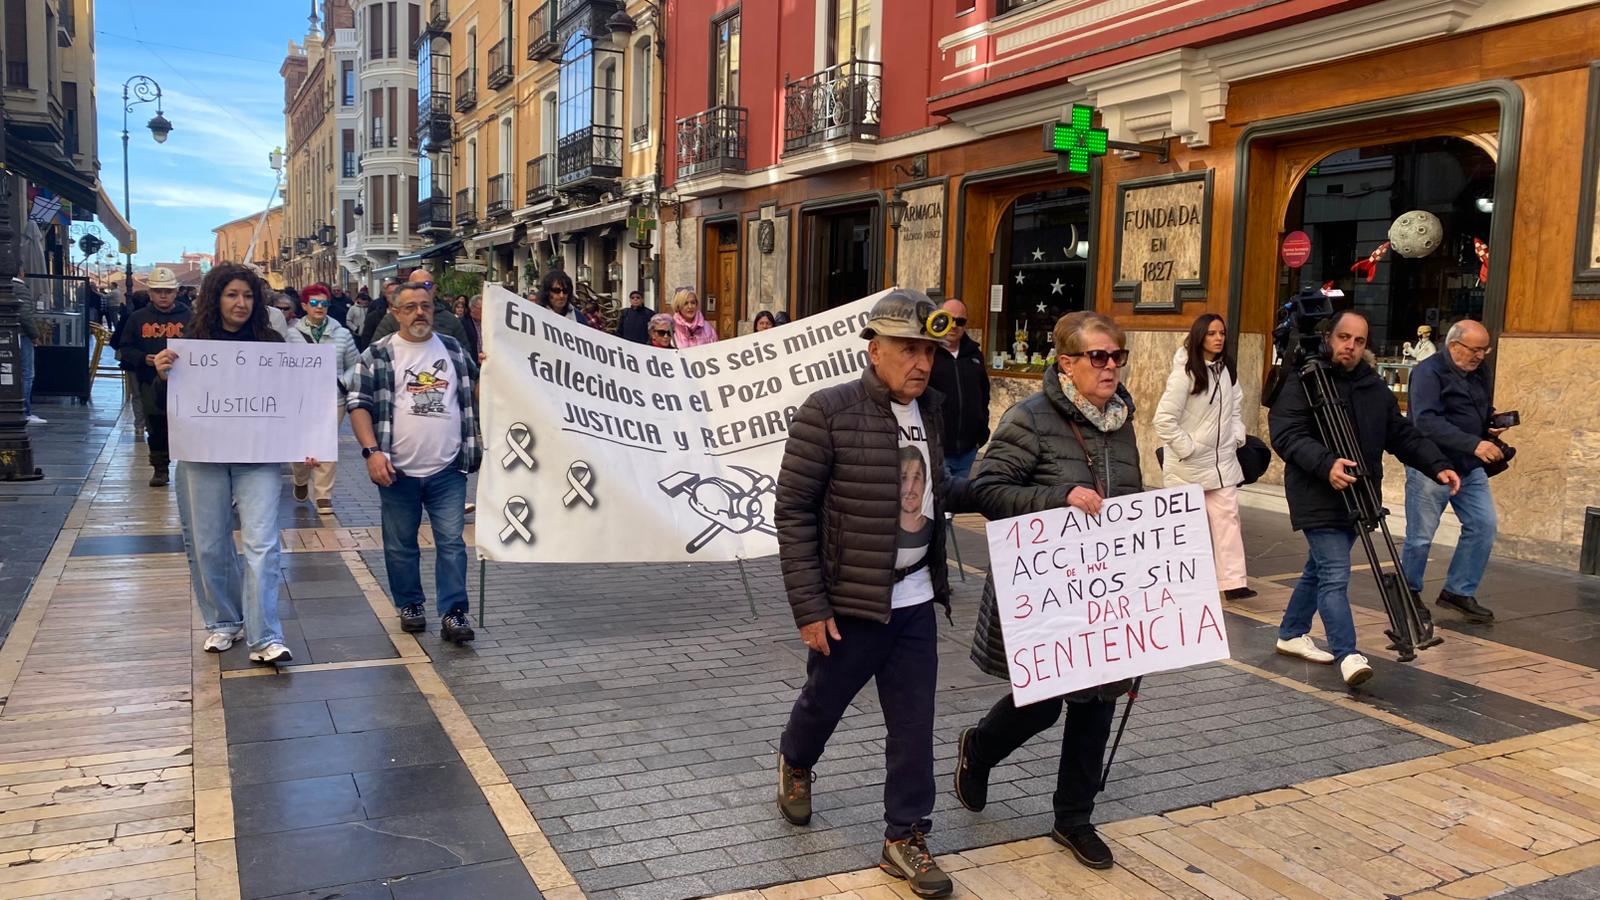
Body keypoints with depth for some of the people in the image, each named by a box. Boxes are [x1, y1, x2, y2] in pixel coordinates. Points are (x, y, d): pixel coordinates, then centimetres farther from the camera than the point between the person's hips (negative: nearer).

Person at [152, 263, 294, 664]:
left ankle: (265, 638, -8)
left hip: (258, 457, -1)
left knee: (261, 544, -9)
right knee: (208, 545, 10)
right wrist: (163, 375, -16)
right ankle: (223, 623, 28)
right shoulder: (191, 343, 2)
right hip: (203, 457, 2)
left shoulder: (271, 343, 1)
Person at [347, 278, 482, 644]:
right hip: (398, 471, -1)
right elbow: (358, 404, -2)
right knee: (401, 544, 11)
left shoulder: (454, 349, 9)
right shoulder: (377, 355, 0)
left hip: (448, 470, 1)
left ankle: (453, 613, 2)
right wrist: (372, 451, -13)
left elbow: (475, 393, 17)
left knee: (451, 541, -2)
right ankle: (410, 605, 27)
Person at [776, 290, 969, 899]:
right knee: (824, 701, 17)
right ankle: (795, 764, 50)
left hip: (915, 602, 5)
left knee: (914, 723, 9)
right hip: (849, 602, -4)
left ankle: (905, 838, 25)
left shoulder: (928, 412, 3)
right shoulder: (828, 412, -16)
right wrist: (809, 607, -16)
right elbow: (794, 512, -15)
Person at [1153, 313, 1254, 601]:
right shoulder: (1185, 373, -15)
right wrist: (1186, 449, -15)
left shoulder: (1227, 369, 5)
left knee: (1227, 517, -2)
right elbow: (1164, 419, -18)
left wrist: (1237, 437, 6)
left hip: (1222, 460, 6)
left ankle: (1233, 581, -2)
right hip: (1188, 463, -5)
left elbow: (1235, 407, 19)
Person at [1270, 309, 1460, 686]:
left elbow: (1402, 434, 13)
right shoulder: (1304, 381, -9)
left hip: (1356, 496, 7)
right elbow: (1285, 433, -19)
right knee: (1335, 574, -13)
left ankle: (1291, 634, 31)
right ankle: (1347, 655, -12)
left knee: (1320, 569, 17)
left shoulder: (1374, 386, 12)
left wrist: (1438, 466, 0)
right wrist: (1325, 464, -32)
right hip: (1317, 496, -7)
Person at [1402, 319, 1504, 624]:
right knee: (1421, 536, 1)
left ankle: (1460, 592, 14)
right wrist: (1474, 444, -32)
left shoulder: (1478, 374, 12)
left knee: (1483, 525, 1)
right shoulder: (1429, 372, -13)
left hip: (1470, 468, 7)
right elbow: (1427, 422, -25)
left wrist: (1492, 425, 2)